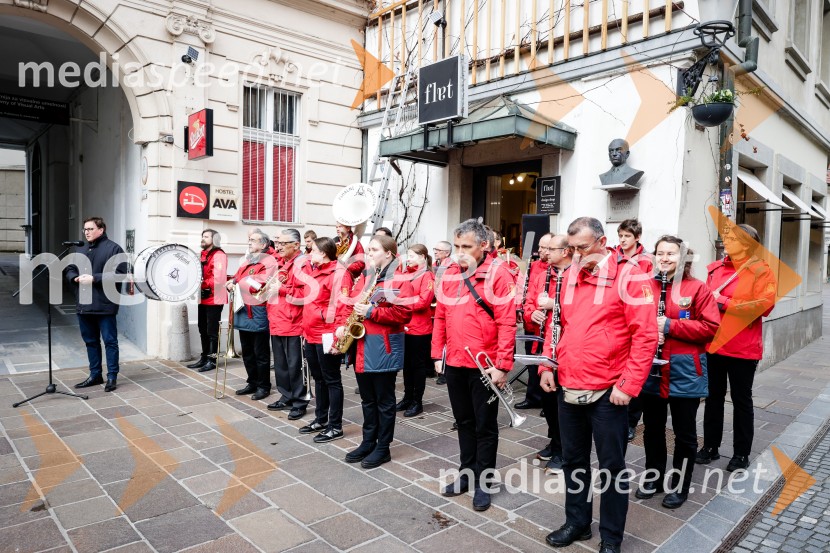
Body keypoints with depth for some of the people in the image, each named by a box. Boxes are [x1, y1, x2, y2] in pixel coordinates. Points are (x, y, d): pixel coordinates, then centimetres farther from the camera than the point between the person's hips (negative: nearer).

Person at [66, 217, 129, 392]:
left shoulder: (113, 248, -7)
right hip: (84, 305, 8)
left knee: (110, 341, 0)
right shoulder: (80, 250, 17)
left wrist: (94, 278, -21)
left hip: (105, 305, -7)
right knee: (90, 341, 15)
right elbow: (69, 270, 20)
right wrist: (76, 278, -3)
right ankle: (95, 375, 26)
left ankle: (112, 377, 8)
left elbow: (119, 274, -16)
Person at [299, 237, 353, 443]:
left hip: (327, 337, -9)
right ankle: (320, 419, 32)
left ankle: (335, 426, 13)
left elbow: (344, 307, -19)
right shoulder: (314, 272, 14)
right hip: (311, 336, 9)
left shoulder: (339, 273, -13)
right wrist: (305, 331, 20)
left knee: (331, 380, 2)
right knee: (318, 378, 18)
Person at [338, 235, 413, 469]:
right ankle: (368, 442, 29)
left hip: (384, 348, -7)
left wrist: (371, 312, -22)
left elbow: (403, 313, -19)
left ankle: (383, 448, 17)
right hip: (360, 346, 7)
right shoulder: (363, 279, 14)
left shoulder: (399, 281, -9)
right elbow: (351, 304, 18)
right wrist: (343, 325, 1)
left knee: (384, 400, 5)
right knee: (367, 399, 17)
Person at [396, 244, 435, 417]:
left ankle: (417, 401, 14)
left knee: (418, 364, 4)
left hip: (419, 328, -7)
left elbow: (424, 301, -18)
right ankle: (408, 397, 27)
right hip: (403, 326, 7)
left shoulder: (427, 276, -9)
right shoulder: (405, 273, 11)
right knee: (407, 363, 15)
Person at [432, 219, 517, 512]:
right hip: (454, 363, 6)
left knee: (485, 426, 9)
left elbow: (507, 322, -15)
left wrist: (502, 365, -17)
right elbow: (440, 317, 11)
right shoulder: (449, 275, 7)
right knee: (464, 422, 18)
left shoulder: (498, 273, -11)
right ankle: (467, 473, 34)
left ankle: (483, 482, 23)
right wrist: (438, 355, 9)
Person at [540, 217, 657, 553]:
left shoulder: (628, 275, -10)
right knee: (573, 459, 18)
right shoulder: (569, 275, 9)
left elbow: (645, 335, -13)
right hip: (568, 388, 6)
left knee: (611, 465, 9)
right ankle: (577, 522, 37)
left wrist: (629, 385, -16)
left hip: (607, 392, -6)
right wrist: (548, 365, 8)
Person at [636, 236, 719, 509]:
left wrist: (670, 325, -19)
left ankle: (679, 486, 27)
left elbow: (711, 327, -12)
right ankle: (653, 478, 33)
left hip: (684, 372, -3)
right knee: (652, 429, 16)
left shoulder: (698, 288, -6)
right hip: (650, 370, 3)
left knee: (684, 433, 10)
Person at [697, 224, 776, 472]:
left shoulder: (762, 272, -6)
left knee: (741, 399, 9)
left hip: (743, 348, -4)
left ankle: (741, 453, 22)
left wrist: (724, 302, -19)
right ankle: (710, 446, 26)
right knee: (714, 396, 13)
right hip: (713, 344, 4)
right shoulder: (716, 268, 7)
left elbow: (763, 305, -18)